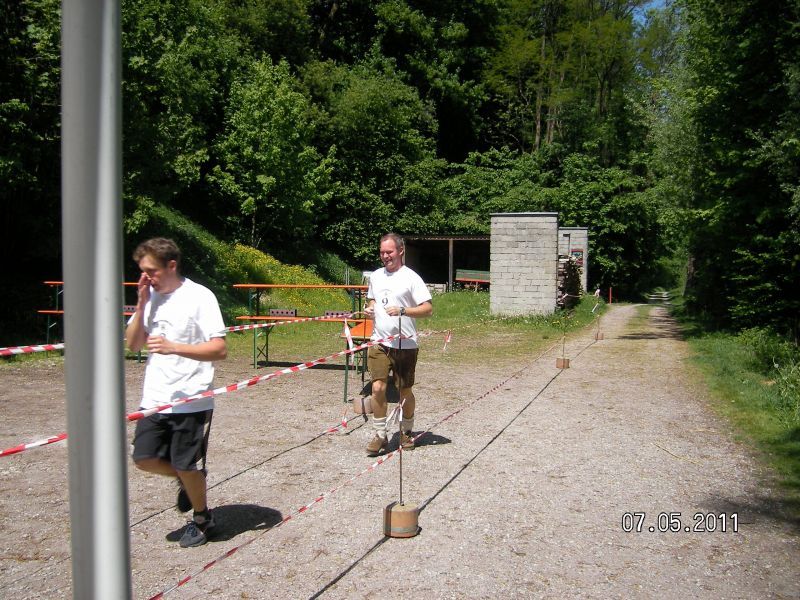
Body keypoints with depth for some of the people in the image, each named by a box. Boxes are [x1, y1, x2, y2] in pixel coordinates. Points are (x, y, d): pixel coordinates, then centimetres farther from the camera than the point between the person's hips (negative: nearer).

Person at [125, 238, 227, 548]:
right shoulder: (151, 296, 6)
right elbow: (133, 345, 7)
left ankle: (202, 519, 31)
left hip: (190, 400, -6)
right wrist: (141, 305, -6)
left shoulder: (199, 296, -13)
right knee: (144, 459, 6)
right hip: (154, 398, 6)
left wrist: (174, 347, -28)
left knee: (187, 466, 5)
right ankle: (188, 480, 35)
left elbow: (220, 349, -17)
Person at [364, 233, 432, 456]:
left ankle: (406, 432, 30)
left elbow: (428, 309, -12)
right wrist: (370, 309, 3)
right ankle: (380, 435, 7)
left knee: (405, 391, 9)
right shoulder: (376, 276, 10)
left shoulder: (411, 278, -8)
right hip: (379, 343, 4)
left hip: (405, 345, -4)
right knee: (378, 388, -6)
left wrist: (402, 310, -25)